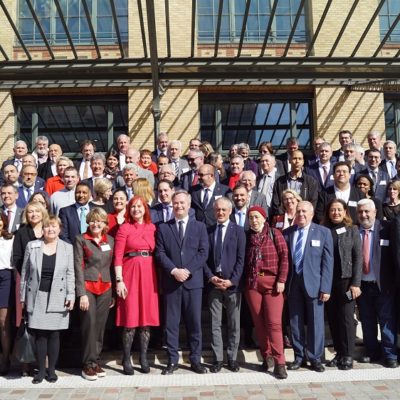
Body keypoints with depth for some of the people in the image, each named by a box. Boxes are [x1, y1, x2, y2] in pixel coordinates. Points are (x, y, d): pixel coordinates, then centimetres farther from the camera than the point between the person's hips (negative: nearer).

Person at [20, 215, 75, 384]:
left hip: (57, 298, -1)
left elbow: (70, 274, 2)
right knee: (39, 334, 3)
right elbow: (25, 272, 7)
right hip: (37, 297, 1)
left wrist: (71, 296, -6)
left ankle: (51, 370, 15)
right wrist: (23, 296, 5)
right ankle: (41, 370, 13)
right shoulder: (32, 246, 5)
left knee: (54, 334, 3)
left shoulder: (67, 248, 3)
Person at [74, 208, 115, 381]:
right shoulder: (81, 240, -1)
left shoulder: (110, 240, 9)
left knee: (100, 326, 6)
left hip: (105, 288, 3)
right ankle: (88, 364, 6)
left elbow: (112, 266, 11)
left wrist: (114, 293, 7)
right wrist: (82, 293, -11)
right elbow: (78, 267, -5)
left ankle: (96, 362, 17)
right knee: (89, 324, -5)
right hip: (87, 287, -3)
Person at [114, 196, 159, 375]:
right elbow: (118, 256, -4)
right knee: (130, 316, -2)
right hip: (130, 273, -3)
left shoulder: (152, 228, 10)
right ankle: (126, 359, 8)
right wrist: (119, 280, -11)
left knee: (148, 315, 5)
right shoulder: (124, 228, 1)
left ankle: (144, 358, 15)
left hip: (149, 273, 3)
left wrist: (159, 277, 1)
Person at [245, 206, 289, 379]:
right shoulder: (247, 236, 10)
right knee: (259, 323, 7)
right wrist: (244, 281, 4)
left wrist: (281, 280, -12)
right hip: (252, 284, 4)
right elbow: (244, 260, 12)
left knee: (274, 323, -8)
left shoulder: (274, 234, 0)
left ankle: (279, 362, -1)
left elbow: (284, 257, -6)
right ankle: (265, 357, 19)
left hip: (272, 283, -3)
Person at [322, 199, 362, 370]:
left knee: (346, 317, -1)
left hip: (346, 280, -2)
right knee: (333, 318, 6)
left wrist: (356, 283, -8)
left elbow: (358, 257, 0)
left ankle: (348, 356, 8)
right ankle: (339, 353, 17)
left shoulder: (352, 230, 3)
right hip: (328, 280, 2)